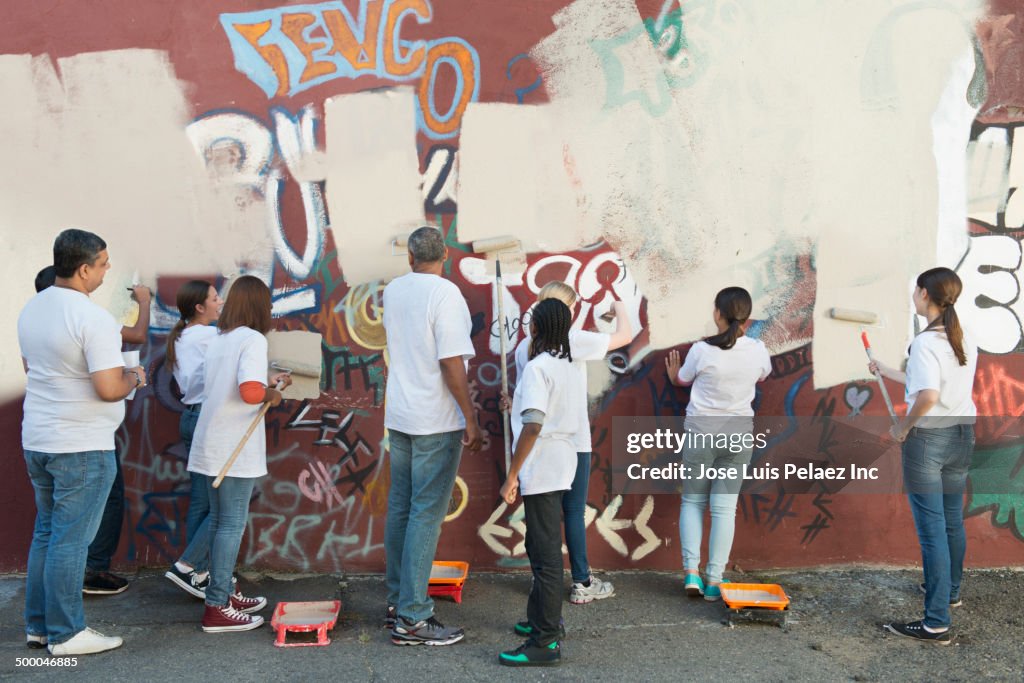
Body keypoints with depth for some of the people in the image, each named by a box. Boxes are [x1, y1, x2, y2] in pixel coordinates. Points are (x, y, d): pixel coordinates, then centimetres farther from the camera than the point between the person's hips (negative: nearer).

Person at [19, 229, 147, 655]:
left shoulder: (31, 309, 8)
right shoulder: (94, 319, -20)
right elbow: (109, 389, -23)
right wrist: (134, 378, -4)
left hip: (37, 440, 9)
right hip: (81, 447, -9)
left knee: (46, 533, 18)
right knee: (71, 540, 0)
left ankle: (38, 625, 27)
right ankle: (65, 634, 11)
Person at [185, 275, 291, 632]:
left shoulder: (217, 341, 12)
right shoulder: (253, 339, -13)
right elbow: (250, 392, -27)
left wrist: (269, 382, 22)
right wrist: (271, 394, -7)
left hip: (210, 446, 8)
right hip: (235, 450, -8)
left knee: (220, 520, 16)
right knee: (232, 524, -1)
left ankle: (223, 593, 28)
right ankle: (217, 609, 3)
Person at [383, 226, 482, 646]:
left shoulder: (392, 291, 7)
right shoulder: (445, 294, -14)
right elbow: (451, 362, -19)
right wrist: (471, 419, -13)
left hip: (398, 417, 7)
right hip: (436, 421, -7)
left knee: (400, 508, 14)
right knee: (426, 515, -3)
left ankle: (397, 601, 25)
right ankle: (411, 618, 2)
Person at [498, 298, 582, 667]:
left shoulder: (538, 367, -16)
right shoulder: (571, 365, 10)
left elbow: (533, 426, -24)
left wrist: (511, 476, -20)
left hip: (541, 470, -9)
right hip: (562, 465, 9)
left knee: (545, 553, -5)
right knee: (542, 547, 20)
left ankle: (546, 643, 1)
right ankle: (545, 618, 31)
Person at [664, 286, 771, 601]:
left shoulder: (702, 350, -14)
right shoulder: (758, 350, -5)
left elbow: (683, 380, 6)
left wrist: (672, 374, 30)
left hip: (701, 430, -2)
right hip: (739, 432, 2)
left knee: (692, 501, 13)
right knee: (725, 507, 6)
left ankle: (692, 571, 4)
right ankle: (714, 580, 8)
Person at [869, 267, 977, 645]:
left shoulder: (925, 342, -19)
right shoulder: (965, 342, 6)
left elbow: (928, 396, -31)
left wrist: (903, 425, -14)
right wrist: (885, 371, 28)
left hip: (927, 439, -8)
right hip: (963, 434, 8)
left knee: (932, 530, -4)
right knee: (953, 522, 23)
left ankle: (936, 623, 1)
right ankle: (950, 591, 42)